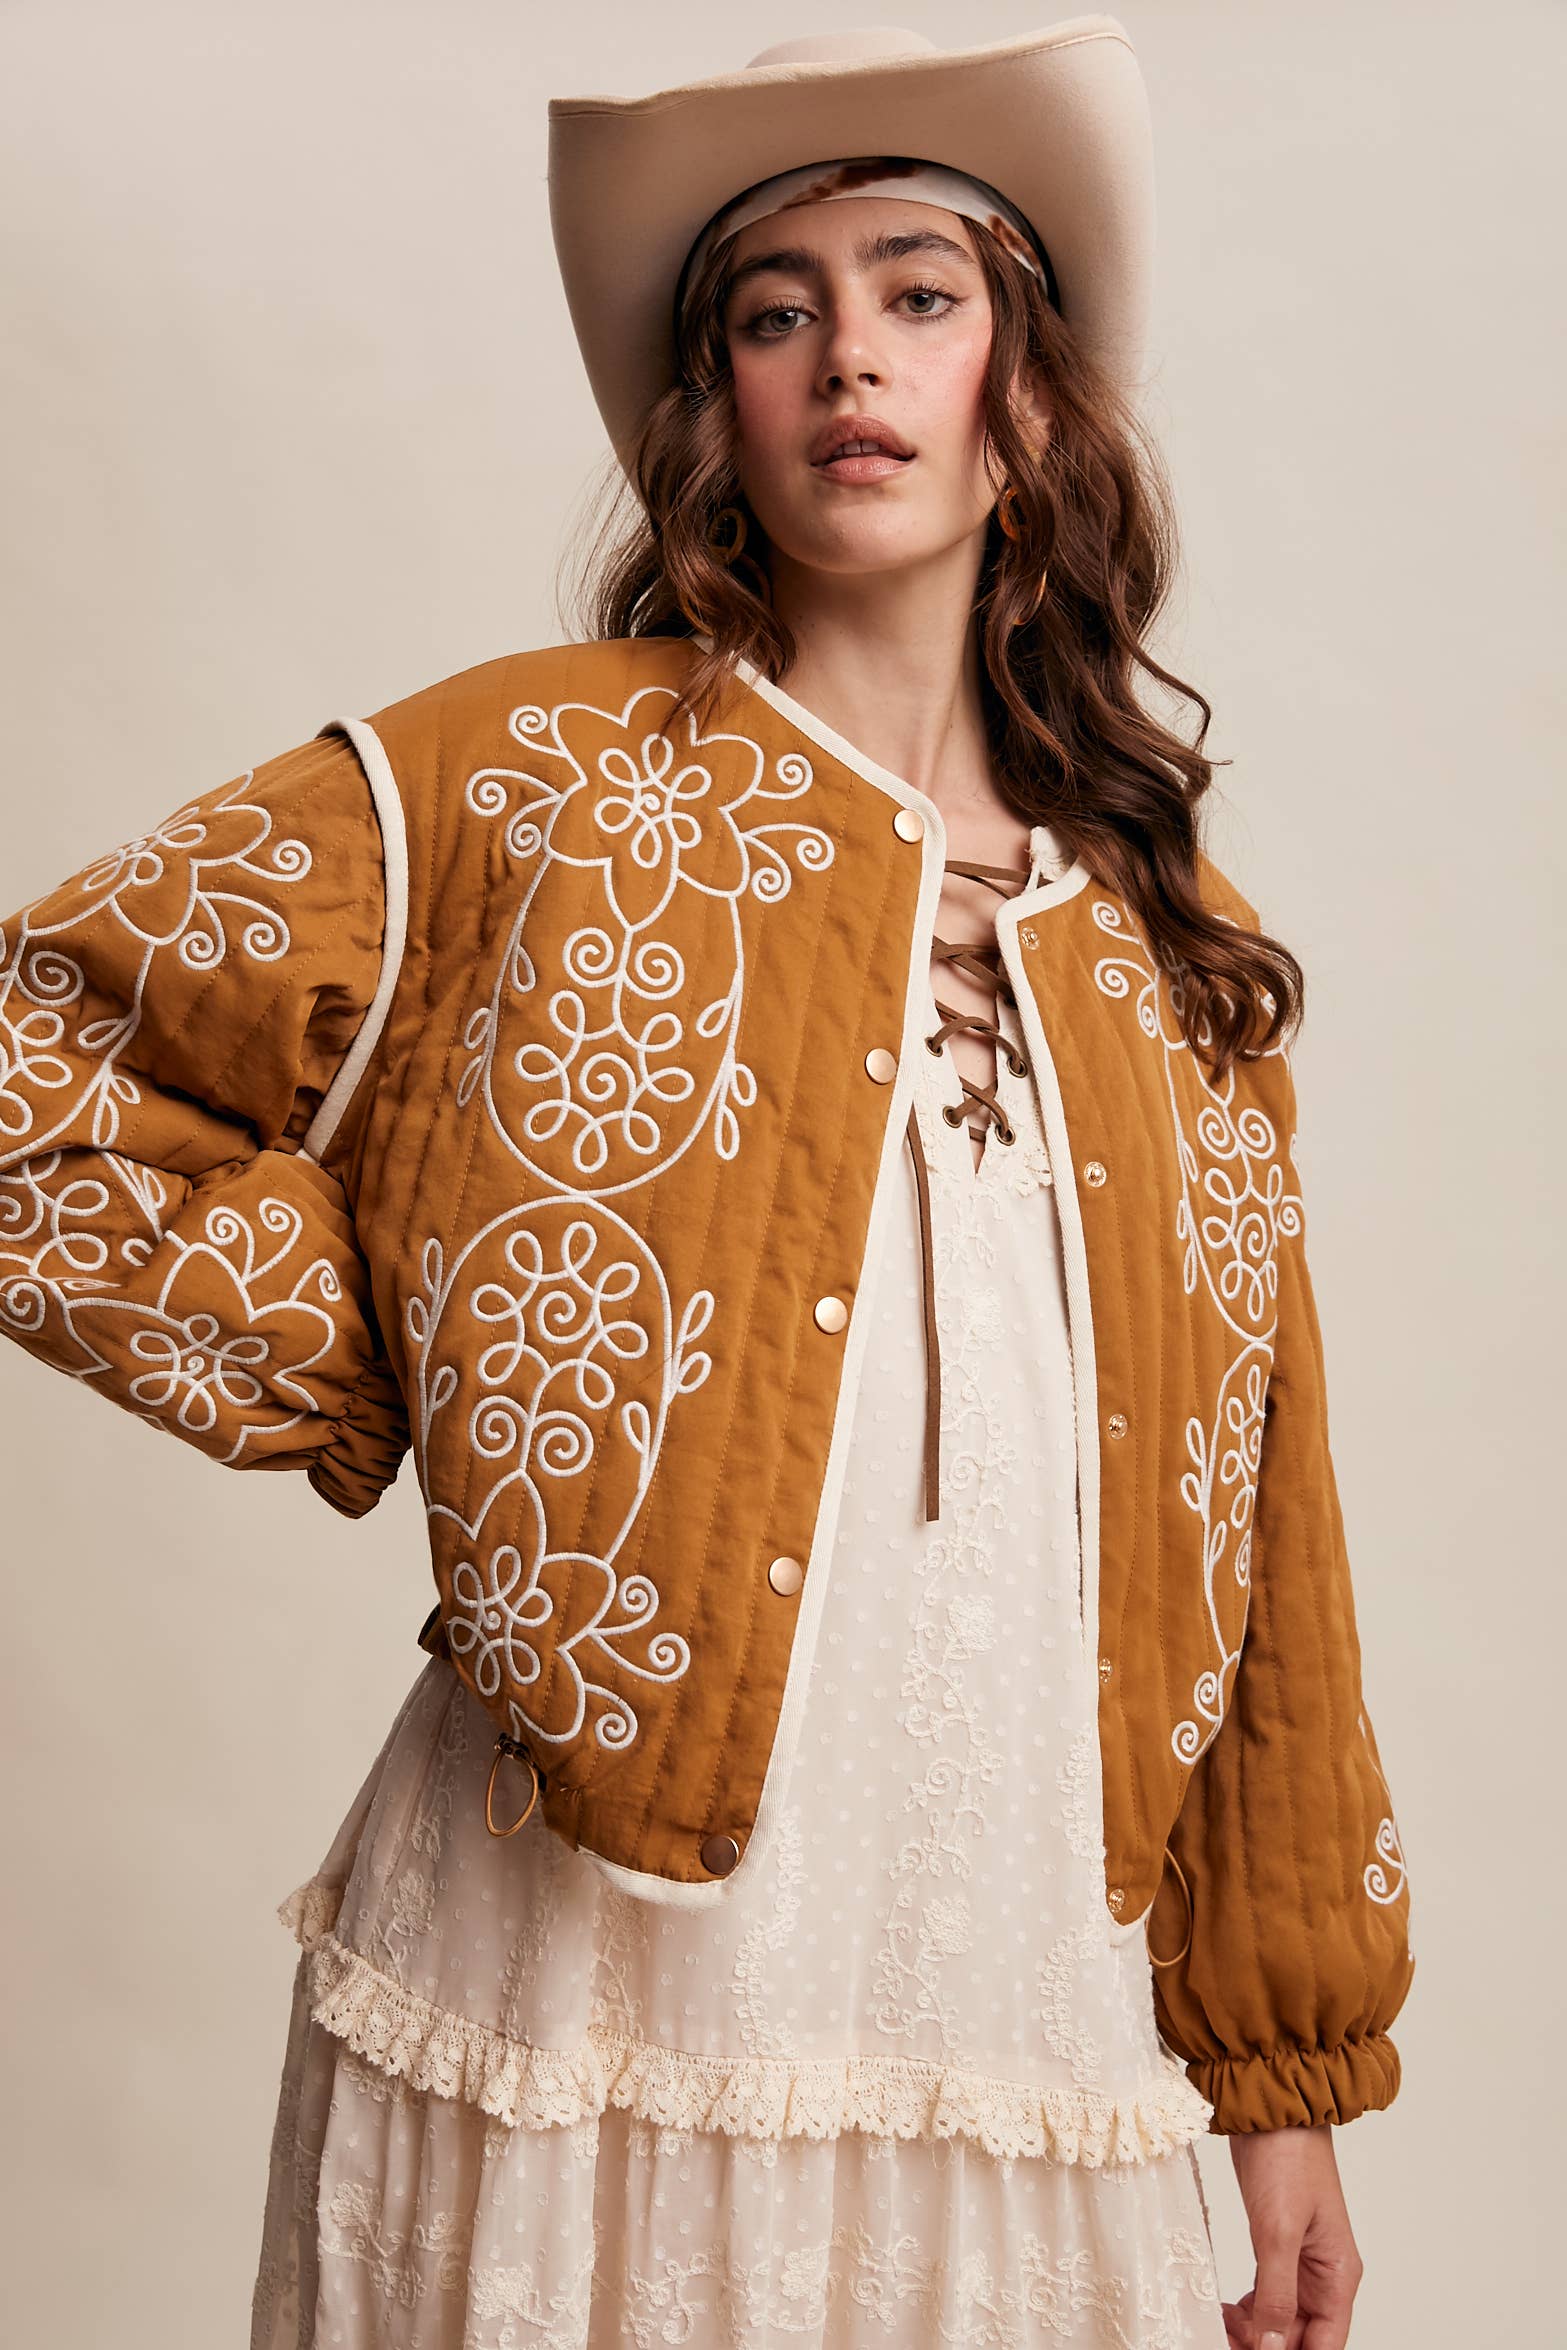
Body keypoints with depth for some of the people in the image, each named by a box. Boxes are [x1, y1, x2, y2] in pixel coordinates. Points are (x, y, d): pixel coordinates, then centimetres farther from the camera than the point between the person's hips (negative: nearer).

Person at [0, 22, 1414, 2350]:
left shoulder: (1182, 954, 8)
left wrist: (1292, 2069, 12)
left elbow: (1261, 1549, 10)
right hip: (582, 2007, -3)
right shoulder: (523, 784, -3)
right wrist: (402, 1383, -6)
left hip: (1035, 2029, 4)